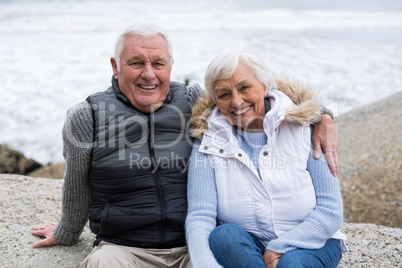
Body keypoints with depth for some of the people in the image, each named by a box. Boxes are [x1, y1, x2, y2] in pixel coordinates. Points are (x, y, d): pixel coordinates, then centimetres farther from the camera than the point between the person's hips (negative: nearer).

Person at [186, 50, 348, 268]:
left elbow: (330, 210, -8)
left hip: (310, 244, -1)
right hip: (245, 248, 2)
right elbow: (199, 215, -15)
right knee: (224, 235, -30)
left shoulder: (302, 127, -7)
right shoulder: (209, 143, -4)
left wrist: (280, 249, -18)